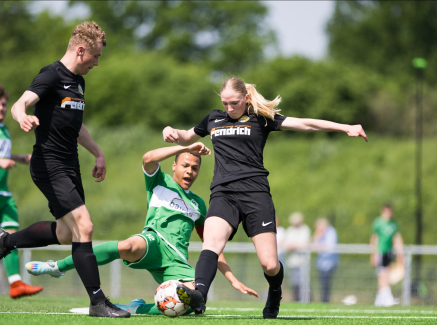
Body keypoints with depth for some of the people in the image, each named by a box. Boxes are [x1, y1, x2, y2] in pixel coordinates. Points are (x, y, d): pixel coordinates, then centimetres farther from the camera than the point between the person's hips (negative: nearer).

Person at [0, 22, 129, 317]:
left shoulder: (79, 82, 15)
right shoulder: (51, 76, -12)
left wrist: (98, 153, 32)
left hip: (70, 166, 10)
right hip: (50, 166, -10)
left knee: (66, 233, 17)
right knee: (84, 226, -16)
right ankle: (97, 302, -13)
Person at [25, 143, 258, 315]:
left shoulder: (198, 204, 28)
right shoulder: (160, 181, 17)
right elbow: (148, 158, -6)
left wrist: (233, 280, 23)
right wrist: (186, 148, -6)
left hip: (176, 261, 4)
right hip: (153, 242, -4)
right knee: (129, 247, -42)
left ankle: (137, 309, -5)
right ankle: (57, 267, -29)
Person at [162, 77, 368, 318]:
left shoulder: (261, 118, 10)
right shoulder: (213, 119, 21)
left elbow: (304, 124, 3)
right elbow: (187, 138, 39)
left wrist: (346, 128, -5)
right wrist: (172, 132, 15)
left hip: (255, 192, -2)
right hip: (223, 194, 2)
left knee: (270, 264, -9)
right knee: (212, 242, -30)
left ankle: (275, 295, 24)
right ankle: (199, 294, -51)